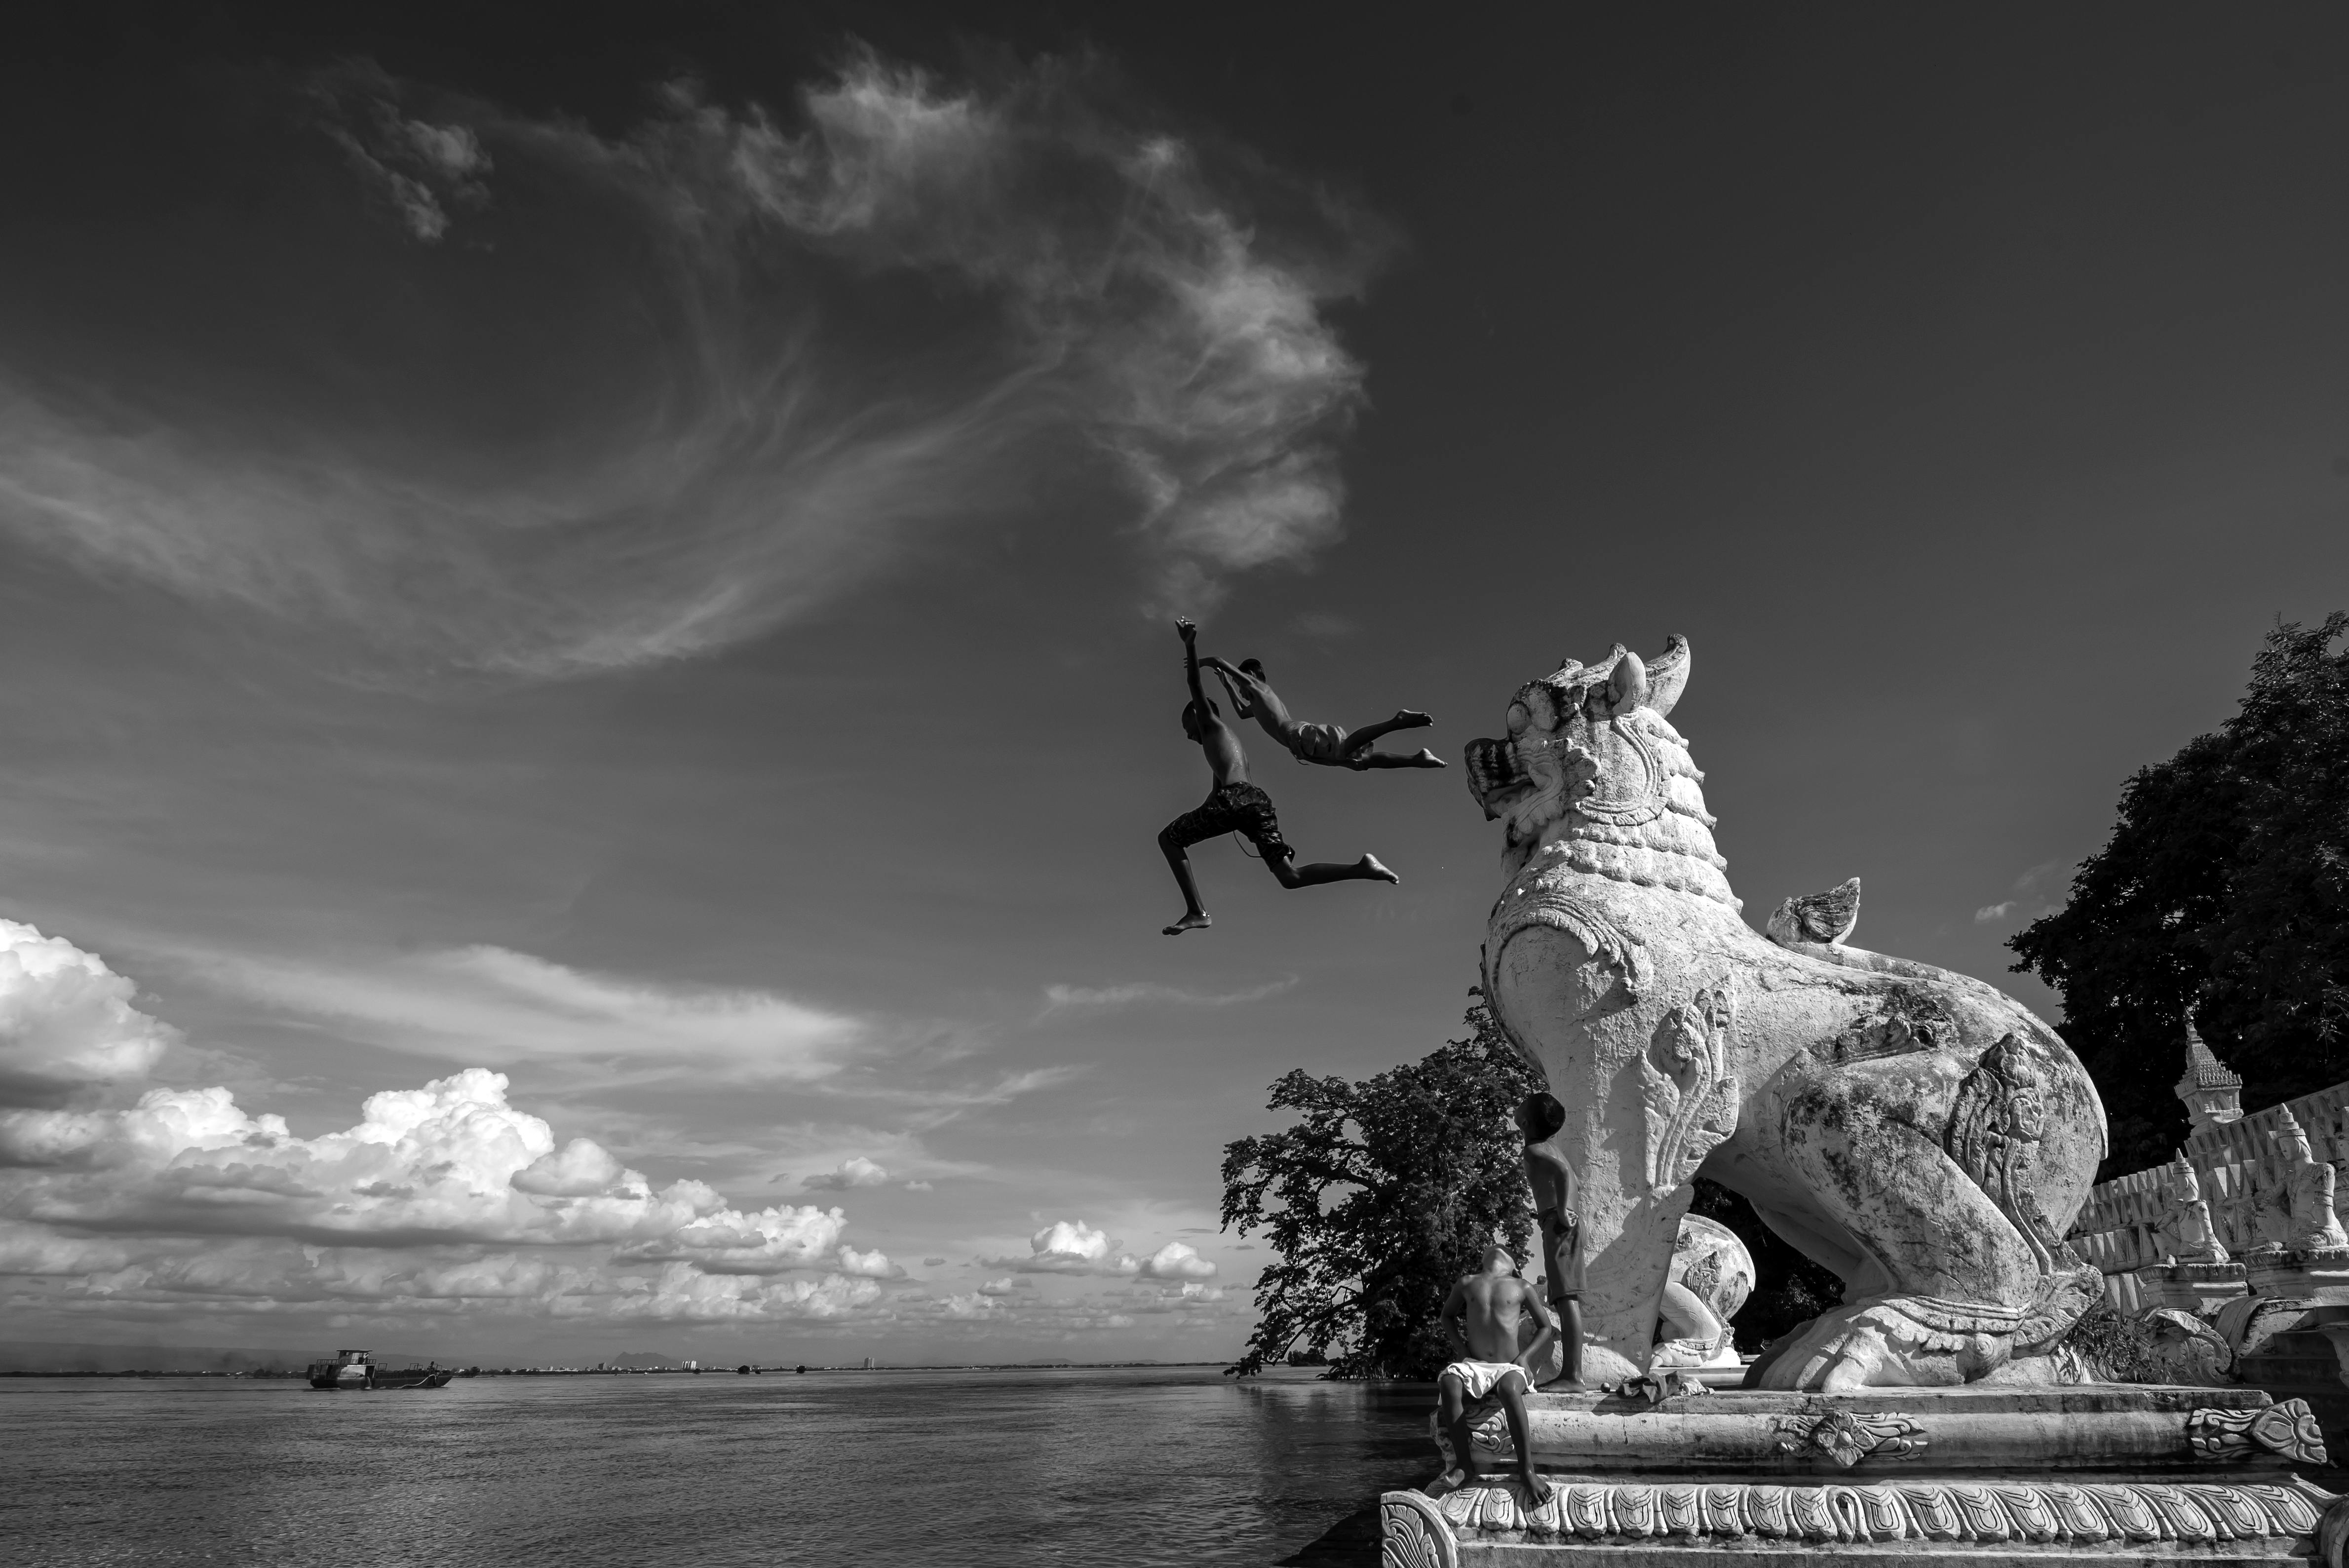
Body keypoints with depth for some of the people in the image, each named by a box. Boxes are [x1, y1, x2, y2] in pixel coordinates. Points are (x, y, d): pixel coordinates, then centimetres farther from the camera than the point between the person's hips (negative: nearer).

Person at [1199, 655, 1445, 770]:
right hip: (1301, 743, 9)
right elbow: (1242, 713, 51)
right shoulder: (1266, 695, 36)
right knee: (1362, 759, 0)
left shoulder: (1256, 685, 13)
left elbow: (1219, 661, 6)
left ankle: (1397, 721, -43)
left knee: (1345, 749, -32)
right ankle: (1417, 759, -9)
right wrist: (1226, 684, 47)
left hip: (1300, 735, -9)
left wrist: (1200, 661, 24)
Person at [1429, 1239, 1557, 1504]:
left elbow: (1546, 1327, 14)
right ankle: (1464, 1465, -24)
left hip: (1510, 1366, -2)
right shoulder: (1468, 1283, 14)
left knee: (1510, 1388, -39)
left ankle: (1526, 1470, -28)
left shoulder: (1521, 1288, 10)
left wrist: (1524, 1357, 0)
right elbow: (1447, 1315, 25)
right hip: (1474, 1364, 2)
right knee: (1448, 1381, -34)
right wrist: (1462, 1350, 9)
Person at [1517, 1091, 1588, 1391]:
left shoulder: (1535, 1150, -11)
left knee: (1567, 1299, -13)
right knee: (1567, 1301, 9)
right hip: (1563, 1225, 10)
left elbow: (1562, 1172, -29)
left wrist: (1561, 1212, -23)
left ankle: (1573, 1375, -17)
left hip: (1558, 1225, -10)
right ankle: (1570, 1372, 11)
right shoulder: (1549, 1141, 16)